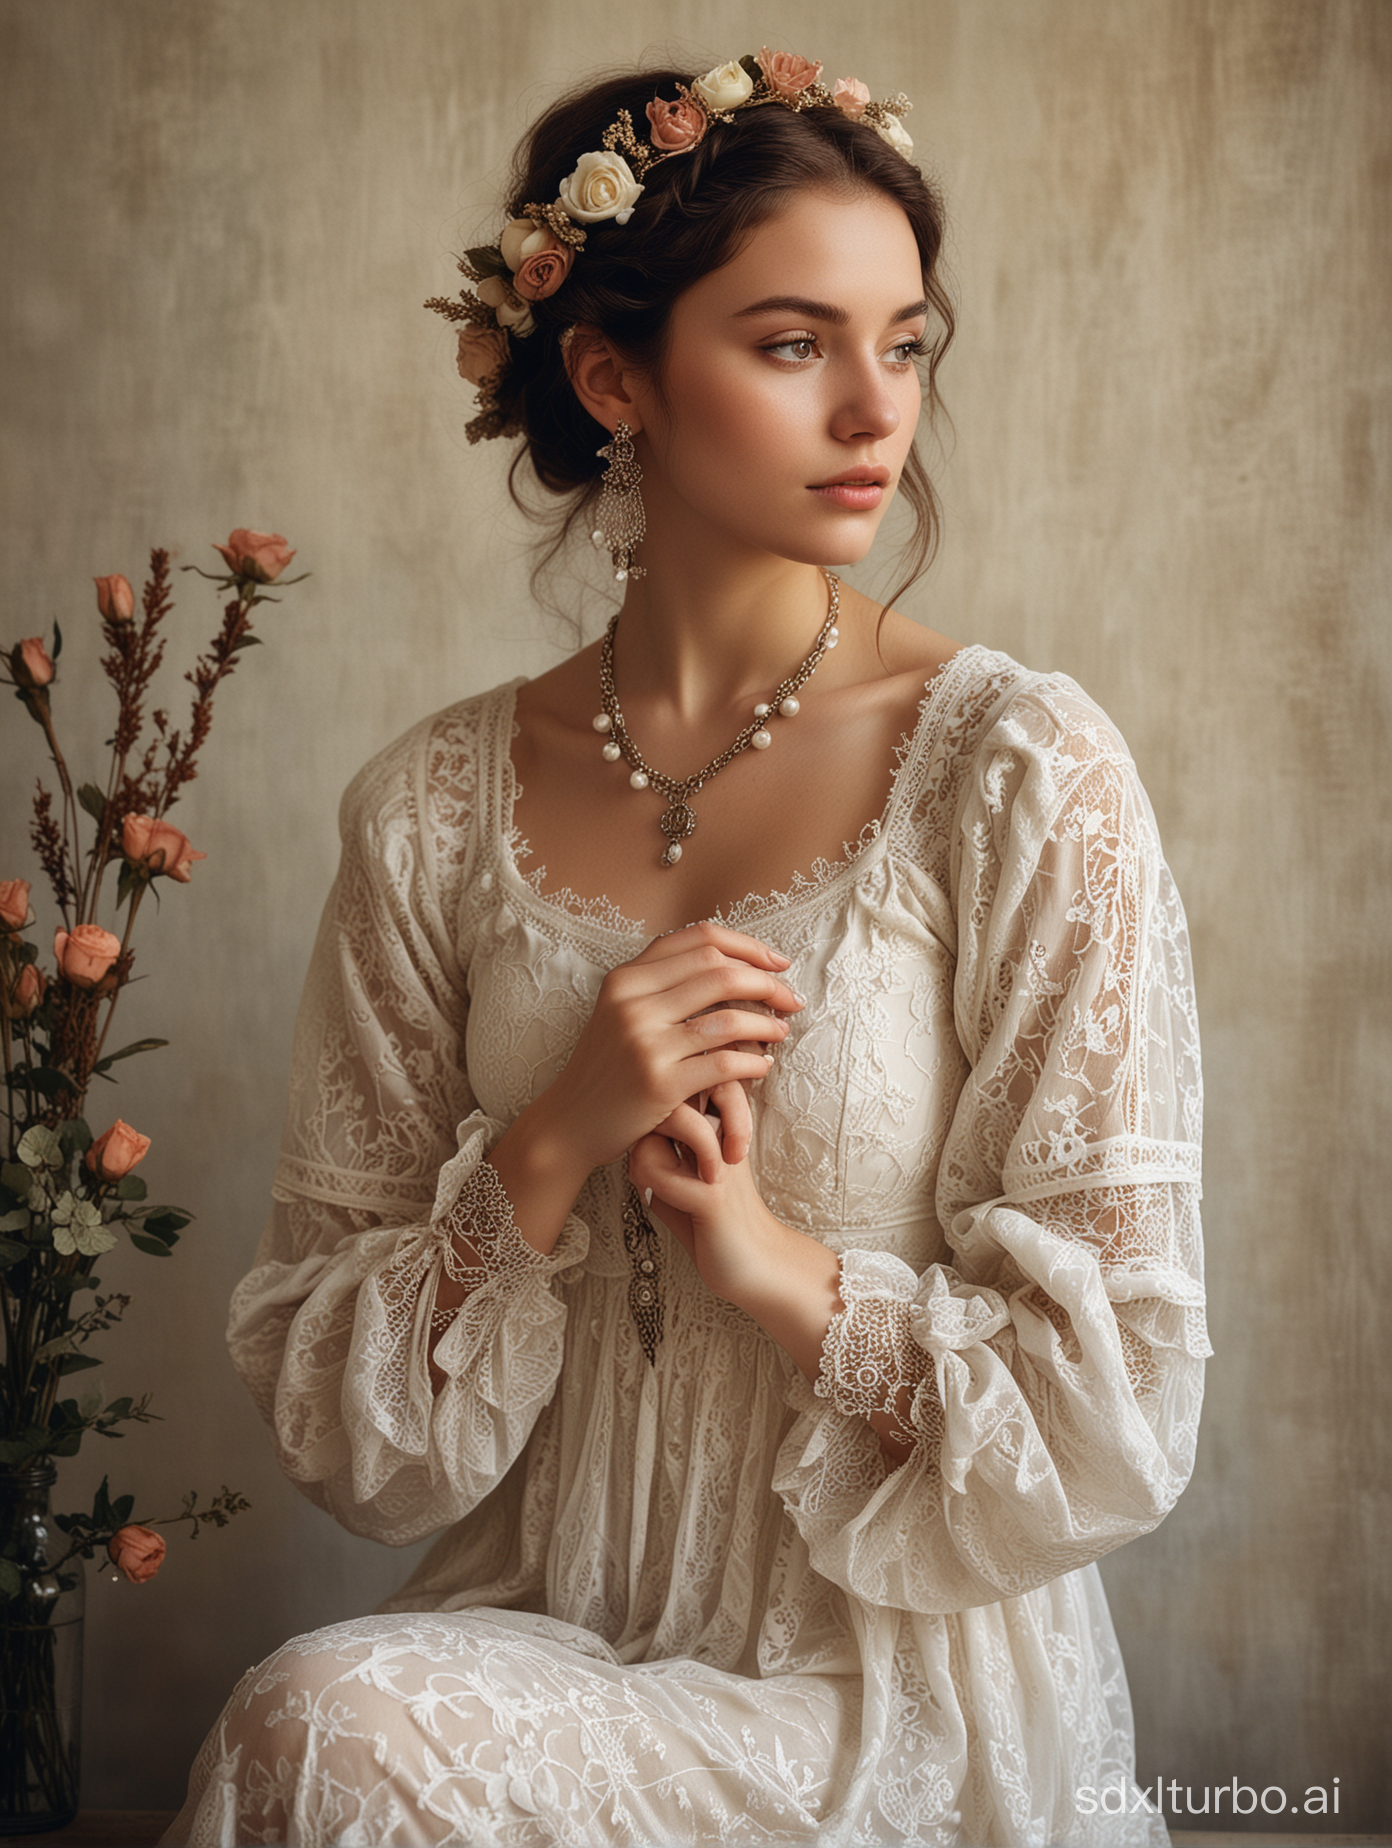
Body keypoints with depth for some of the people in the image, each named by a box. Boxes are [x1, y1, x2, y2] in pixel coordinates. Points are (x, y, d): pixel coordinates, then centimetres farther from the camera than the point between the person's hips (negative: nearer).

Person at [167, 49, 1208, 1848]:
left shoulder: (1018, 770, -8)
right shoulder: (436, 808, 1)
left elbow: (1113, 1411, -7)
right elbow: (328, 1416, 0)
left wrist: (774, 1263, -17)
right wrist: (550, 1149, -14)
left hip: (902, 1699, -3)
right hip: (536, 1641, 3)